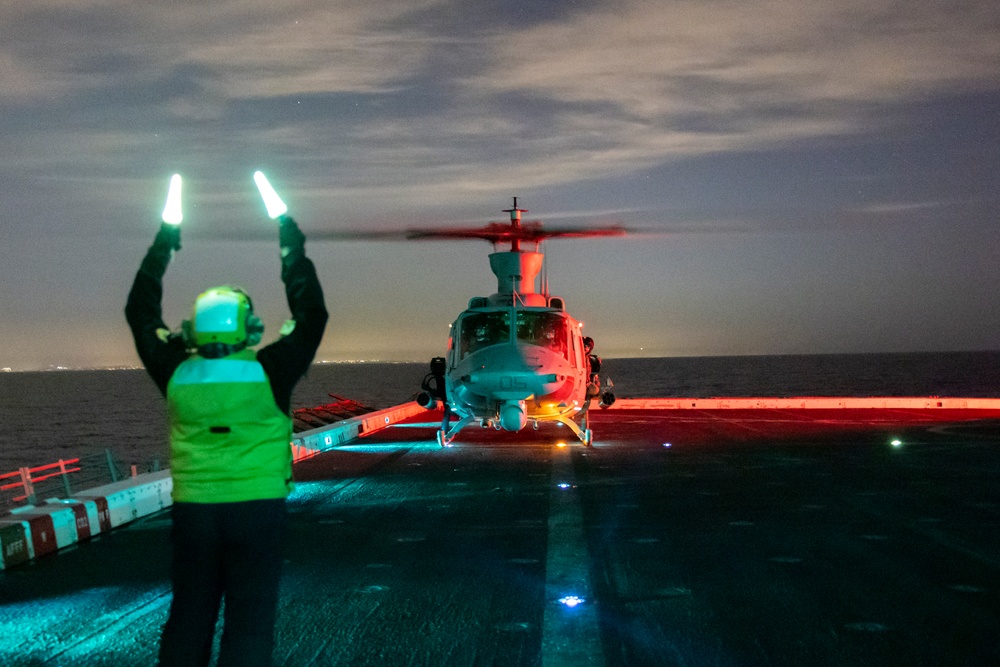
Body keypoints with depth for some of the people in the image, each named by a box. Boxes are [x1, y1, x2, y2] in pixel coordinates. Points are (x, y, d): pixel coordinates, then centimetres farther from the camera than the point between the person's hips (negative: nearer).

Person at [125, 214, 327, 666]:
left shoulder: (177, 374, -1)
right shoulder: (267, 372, -8)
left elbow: (140, 315, 14)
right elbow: (312, 315, 3)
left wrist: (163, 246, 19)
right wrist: (292, 246, 11)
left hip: (193, 509, 3)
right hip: (257, 508, -3)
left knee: (187, 620, 15)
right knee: (249, 624, 2)